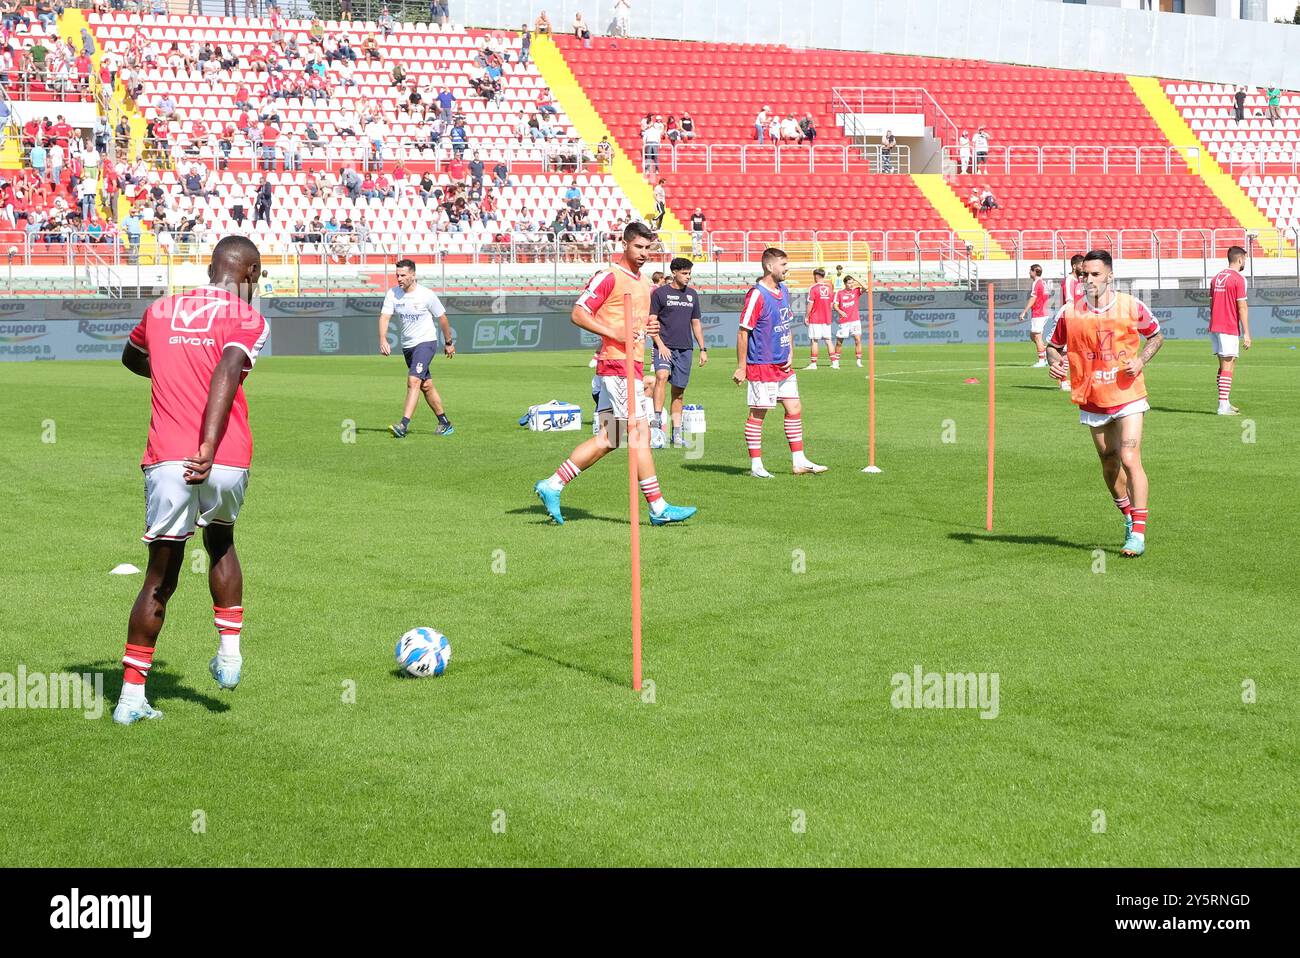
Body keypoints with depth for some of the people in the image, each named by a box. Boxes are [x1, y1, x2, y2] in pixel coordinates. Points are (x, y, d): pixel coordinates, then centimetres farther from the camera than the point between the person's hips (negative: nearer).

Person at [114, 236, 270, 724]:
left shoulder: (161, 310, 15)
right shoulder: (248, 319, 1)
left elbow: (131, 358, 35)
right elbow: (228, 372, -19)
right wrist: (208, 446, -29)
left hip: (166, 460, 2)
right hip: (226, 461, -2)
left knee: (160, 577, 9)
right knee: (221, 542, 28)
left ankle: (132, 695, 7)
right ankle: (229, 649, 20)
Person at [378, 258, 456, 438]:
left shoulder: (427, 295, -14)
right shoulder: (393, 294, -4)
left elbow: (442, 318, -1)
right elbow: (384, 317, -12)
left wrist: (449, 342, 8)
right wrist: (383, 339, -28)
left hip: (426, 342, -6)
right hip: (407, 345, 6)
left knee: (413, 381, -21)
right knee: (425, 385, 13)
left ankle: (404, 425, -28)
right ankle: (445, 423, 24)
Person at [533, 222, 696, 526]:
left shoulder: (643, 283, 20)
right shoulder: (609, 277, -7)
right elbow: (578, 313, -10)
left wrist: (649, 327, 9)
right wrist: (614, 333, -19)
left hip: (632, 364, 9)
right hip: (617, 363, -9)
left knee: (606, 440, 7)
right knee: (639, 432, -8)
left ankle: (551, 486, 12)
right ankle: (658, 508, -5)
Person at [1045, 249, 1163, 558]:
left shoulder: (1131, 306, -7)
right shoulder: (1069, 311, -5)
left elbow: (1156, 336, 7)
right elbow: (1053, 344, 8)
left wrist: (1141, 360, -10)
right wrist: (1054, 362, -14)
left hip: (1127, 397, -3)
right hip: (1092, 401, 3)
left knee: (1129, 460, -13)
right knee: (1109, 464, 13)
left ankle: (1138, 533, -9)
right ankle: (1129, 518, 37)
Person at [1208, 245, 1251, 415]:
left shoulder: (1217, 278, 14)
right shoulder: (1238, 279, -10)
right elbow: (1242, 307, -14)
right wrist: (1246, 333, -13)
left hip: (1214, 328, 8)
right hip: (1229, 329, -8)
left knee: (1225, 365, 14)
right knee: (1227, 367, -7)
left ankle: (1225, 403, 14)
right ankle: (1223, 406, -9)